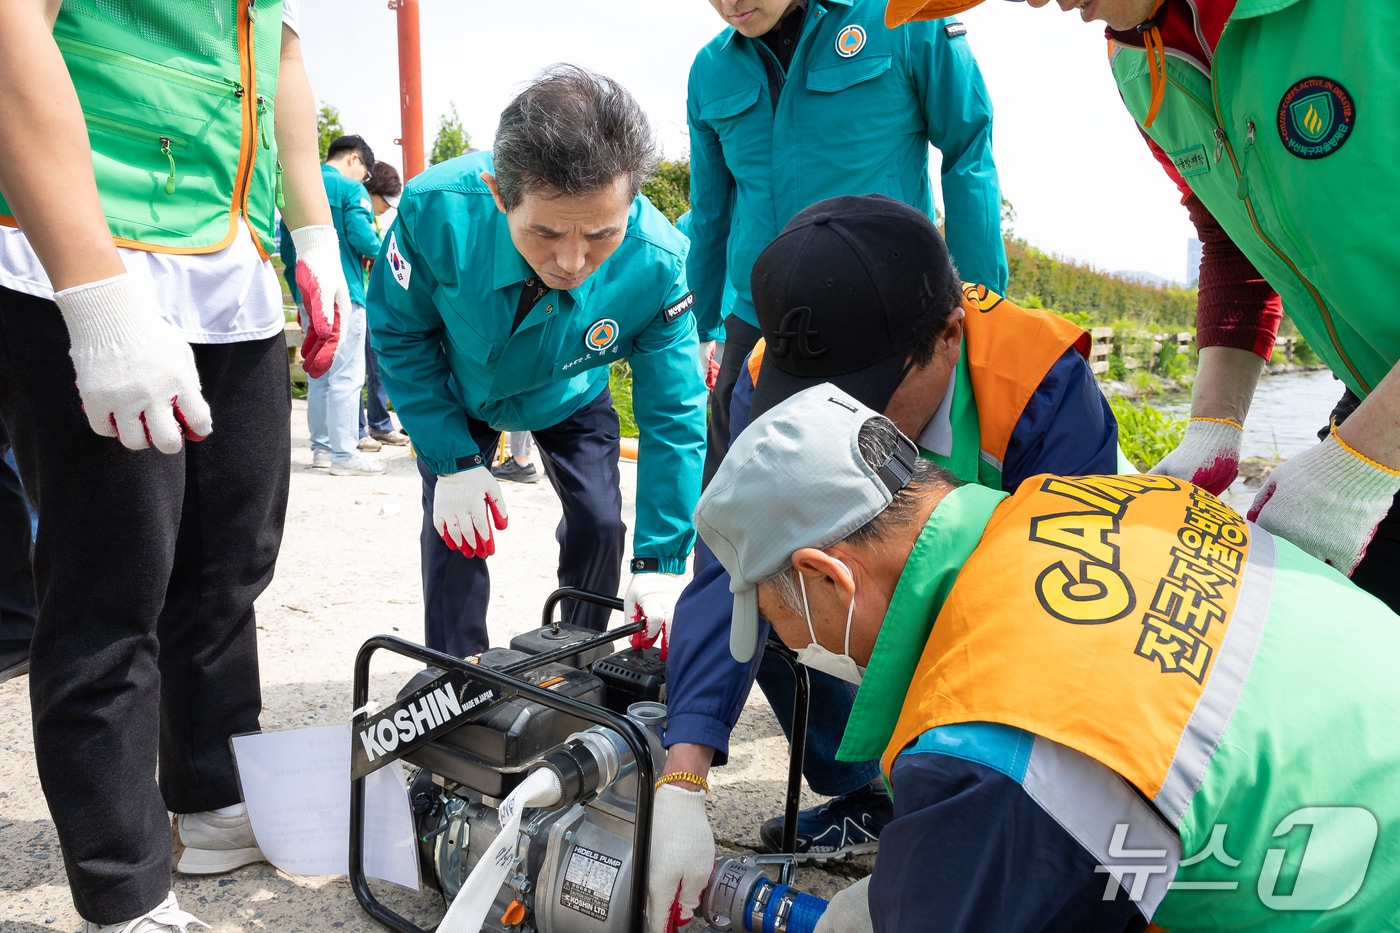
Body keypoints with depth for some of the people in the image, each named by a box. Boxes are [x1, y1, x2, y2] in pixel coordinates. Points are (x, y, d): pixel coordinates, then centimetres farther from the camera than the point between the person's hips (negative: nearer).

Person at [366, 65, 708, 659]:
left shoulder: (656, 264, -38)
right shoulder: (435, 209, -40)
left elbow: (672, 417, -27)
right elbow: (399, 336, -19)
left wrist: (662, 561, -28)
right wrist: (452, 460, -22)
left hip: (571, 399, 1)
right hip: (458, 394, 0)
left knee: (599, 524, -3)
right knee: (452, 524, -7)